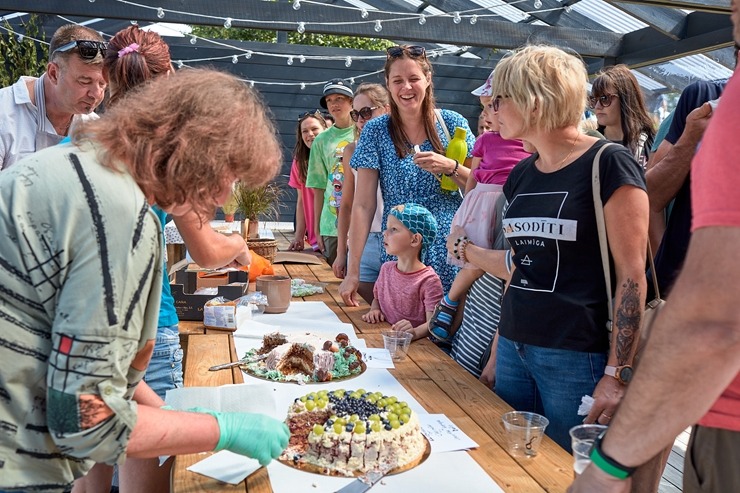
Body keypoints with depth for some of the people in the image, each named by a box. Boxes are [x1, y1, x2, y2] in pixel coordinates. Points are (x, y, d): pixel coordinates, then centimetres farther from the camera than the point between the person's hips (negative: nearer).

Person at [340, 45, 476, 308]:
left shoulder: (452, 123, 2)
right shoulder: (375, 131, 0)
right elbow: (363, 205, -5)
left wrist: (450, 167, -16)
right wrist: (353, 271, -11)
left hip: (451, 252, 1)